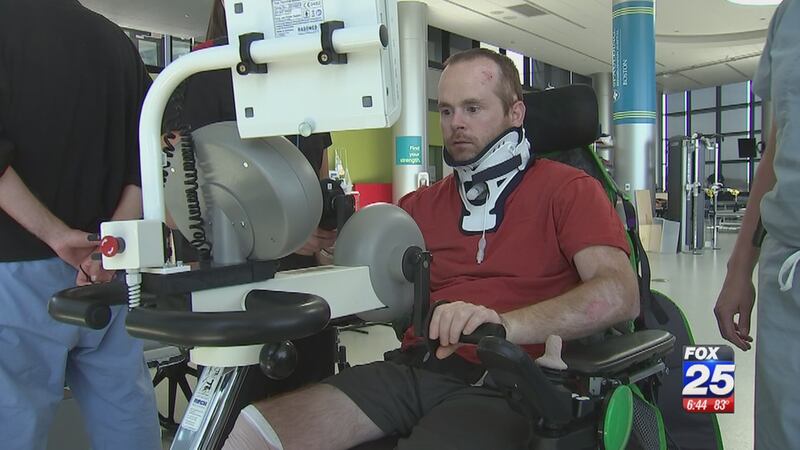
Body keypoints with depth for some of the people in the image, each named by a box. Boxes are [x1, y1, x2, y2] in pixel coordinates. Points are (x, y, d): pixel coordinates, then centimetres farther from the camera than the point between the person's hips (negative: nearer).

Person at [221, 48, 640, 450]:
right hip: (412, 368, 5)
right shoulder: (422, 204, 22)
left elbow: (620, 294, -11)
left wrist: (505, 324, -28)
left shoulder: (566, 189, 5)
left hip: (499, 385, -4)